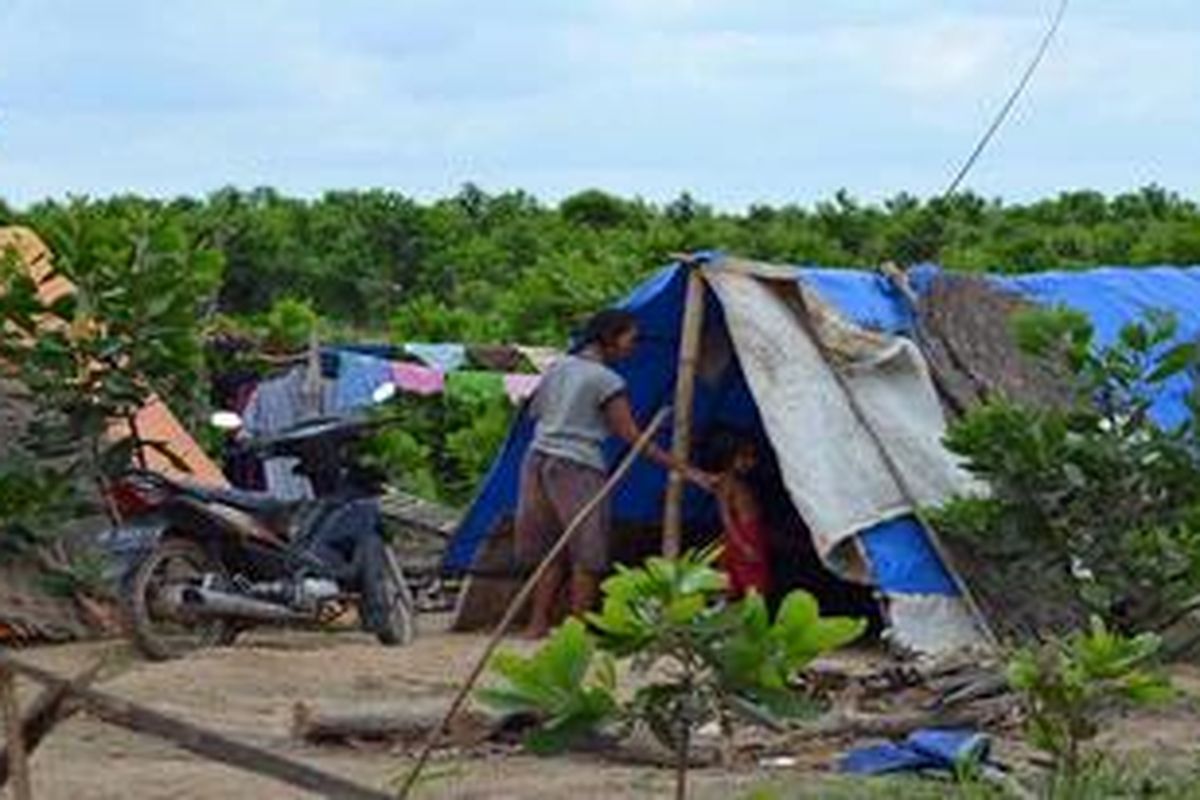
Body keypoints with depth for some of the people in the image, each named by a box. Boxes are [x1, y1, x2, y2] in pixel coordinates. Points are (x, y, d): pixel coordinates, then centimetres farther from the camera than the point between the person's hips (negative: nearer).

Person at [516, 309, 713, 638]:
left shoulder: (558, 368, 12)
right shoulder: (607, 380, -9)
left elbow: (535, 410, 21)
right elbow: (632, 437, -10)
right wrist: (683, 469, -8)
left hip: (538, 459, 8)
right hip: (577, 467, -8)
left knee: (550, 550, 14)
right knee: (586, 555, 0)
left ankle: (537, 624, 12)